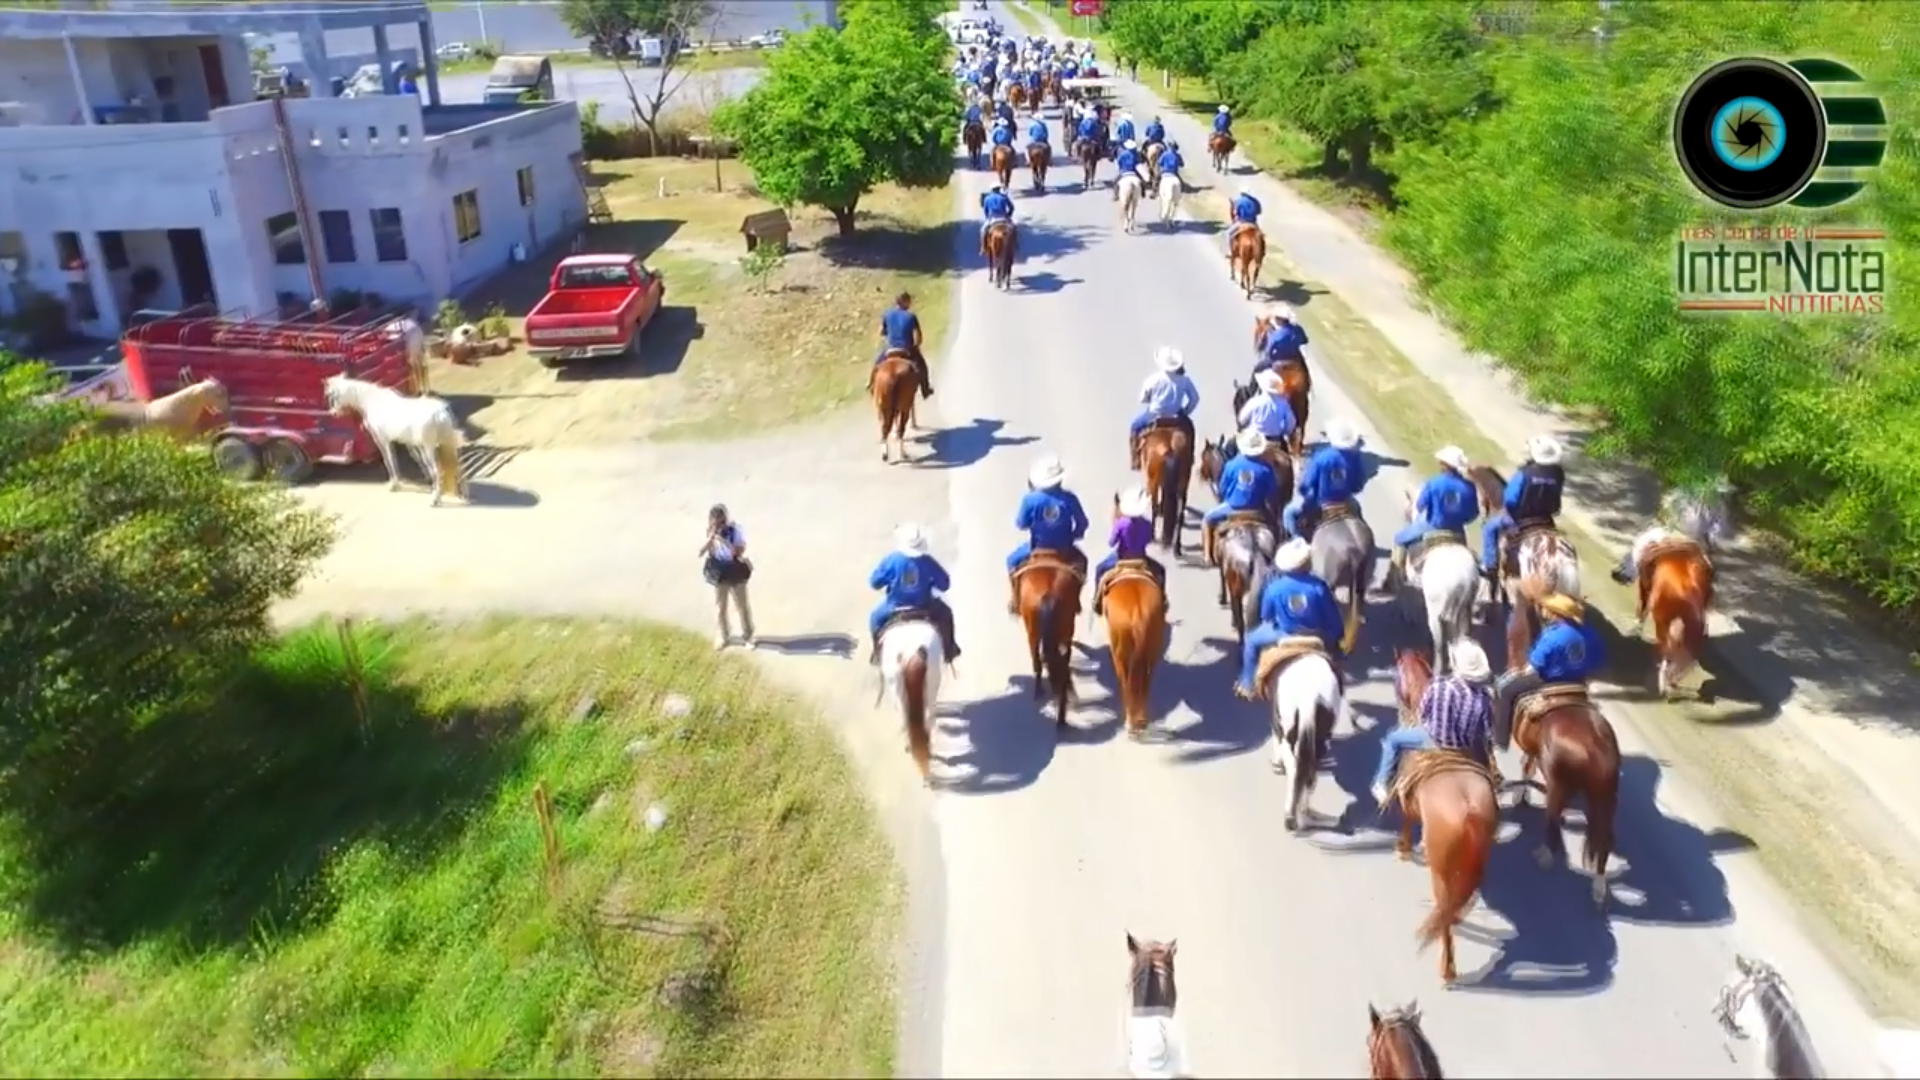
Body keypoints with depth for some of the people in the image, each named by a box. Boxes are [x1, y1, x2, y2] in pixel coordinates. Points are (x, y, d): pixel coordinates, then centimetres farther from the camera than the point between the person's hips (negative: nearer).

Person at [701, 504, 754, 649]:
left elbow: (740, 551, -27)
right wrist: (711, 537, -33)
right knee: (720, 608, 14)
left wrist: (723, 539, -37)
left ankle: (747, 635, 33)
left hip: (736, 573, -2)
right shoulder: (710, 532, -12)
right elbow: (701, 553, -20)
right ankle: (724, 636, 36)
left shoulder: (736, 530, -19)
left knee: (743, 605, 12)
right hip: (719, 574, 2)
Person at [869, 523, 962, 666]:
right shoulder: (928, 562, -12)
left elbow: (874, 582, -9)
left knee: (875, 618, 30)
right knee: (945, 614, 28)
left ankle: (878, 653, 30)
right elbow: (945, 584, -5)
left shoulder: (892, 559, -15)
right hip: (923, 606, 0)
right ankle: (949, 651, 32)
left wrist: (887, 583, 12)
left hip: (895, 606, 0)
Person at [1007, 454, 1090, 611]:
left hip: (1037, 549, -1)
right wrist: (1073, 537, 13)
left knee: (1013, 560, 29)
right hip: (1064, 550, 1)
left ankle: (1016, 601, 30)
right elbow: (1082, 524, -7)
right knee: (1081, 560, 33)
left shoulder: (1031, 499, -19)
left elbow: (1020, 525, -7)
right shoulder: (1070, 499, -14)